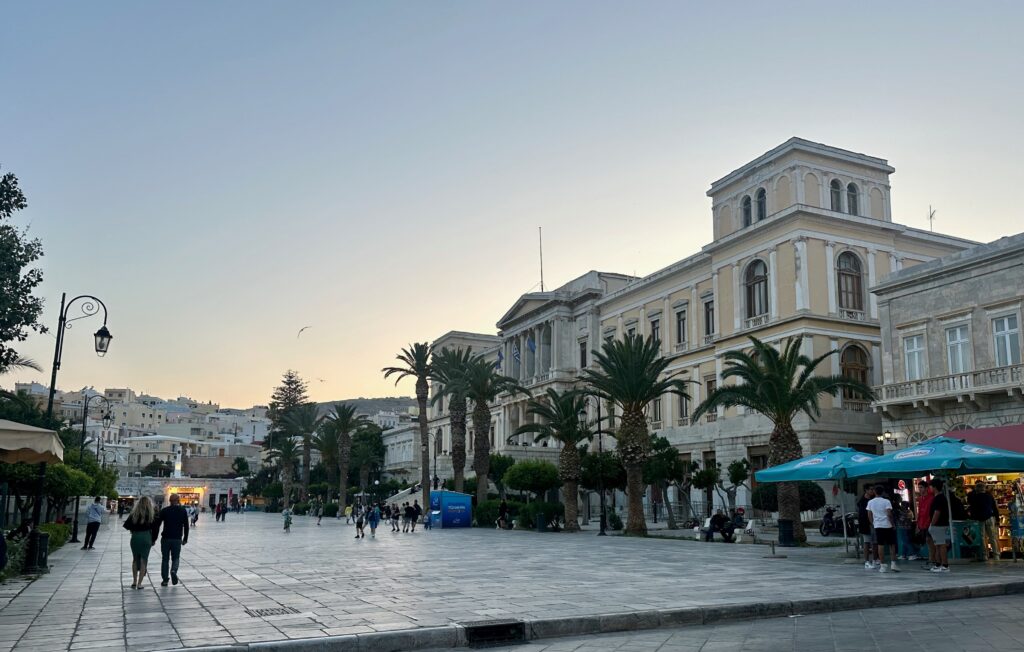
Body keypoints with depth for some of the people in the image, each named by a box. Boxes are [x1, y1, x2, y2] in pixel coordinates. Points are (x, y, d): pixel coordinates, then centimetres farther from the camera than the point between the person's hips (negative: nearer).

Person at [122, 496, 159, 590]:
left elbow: (126, 525, 0)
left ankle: (134, 581, 17)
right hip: (146, 537, -1)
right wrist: (153, 539, 8)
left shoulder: (134, 513, 1)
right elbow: (156, 527, -4)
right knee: (143, 560, 5)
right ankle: (139, 583, 2)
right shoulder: (152, 514, -3)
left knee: (135, 559, 18)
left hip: (135, 537, 2)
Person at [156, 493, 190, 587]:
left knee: (165, 559, 12)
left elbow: (157, 524, -2)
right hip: (177, 539, 0)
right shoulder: (183, 511, 1)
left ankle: (165, 579, 9)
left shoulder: (164, 510, -1)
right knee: (175, 558, 13)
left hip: (165, 538, 0)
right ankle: (174, 571, -15)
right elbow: (186, 526, 2)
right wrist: (185, 539, 11)